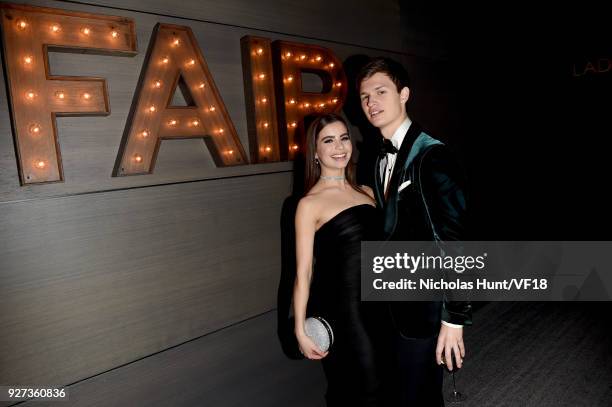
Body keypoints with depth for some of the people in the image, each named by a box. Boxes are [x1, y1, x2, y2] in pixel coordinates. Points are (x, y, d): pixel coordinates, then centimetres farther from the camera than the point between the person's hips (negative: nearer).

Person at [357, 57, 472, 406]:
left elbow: (454, 240, -19)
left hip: (423, 308, -7)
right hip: (391, 305, 8)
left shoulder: (431, 156, -16)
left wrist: (455, 317, -18)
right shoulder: (383, 160, 8)